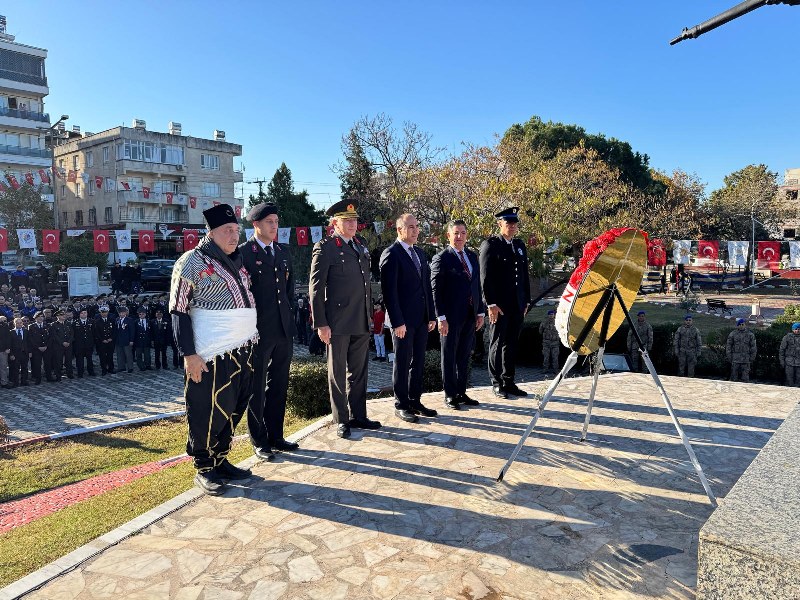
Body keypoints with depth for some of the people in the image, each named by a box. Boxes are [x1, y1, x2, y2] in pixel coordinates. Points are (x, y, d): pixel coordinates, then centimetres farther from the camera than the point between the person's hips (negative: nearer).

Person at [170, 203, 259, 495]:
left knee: (233, 410, 15)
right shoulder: (192, 262, -9)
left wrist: (253, 340, 17)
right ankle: (204, 469, 19)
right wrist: (189, 354, -16)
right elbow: (178, 311, -11)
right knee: (209, 415, 2)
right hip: (212, 356, -7)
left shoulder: (237, 260, 13)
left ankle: (220, 460, 30)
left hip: (243, 351, 8)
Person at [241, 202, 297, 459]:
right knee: (257, 388, 6)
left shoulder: (284, 252, 12)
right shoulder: (242, 253, -8)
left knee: (279, 385, 14)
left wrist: (289, 312, 13)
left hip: (284, 330, 6)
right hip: (258, 331, -6)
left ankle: (275, 436, 27)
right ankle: (259, 441, 18)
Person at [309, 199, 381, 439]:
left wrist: (370, 315, 15)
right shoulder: (325, 247, -7)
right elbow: (316, 288, -10)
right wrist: (320, 324, -13)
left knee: (358, 371, 14)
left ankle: (358, 415, 26)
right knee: (337, 373, 6)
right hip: (338, 323, -6)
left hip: (362, 323, 6)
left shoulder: (361, 247, 14)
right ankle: (341, 420, 17)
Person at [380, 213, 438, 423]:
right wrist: (397, 322, -18)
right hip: (403, 320, -7)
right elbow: (389, 291, -15)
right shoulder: (391, 254, -10)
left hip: (422, 319, 7)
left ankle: (415, 401, 24)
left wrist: (431, 316, 11)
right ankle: (401, 406, 15)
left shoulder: (420, 253, 15)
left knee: (418, 362, 13)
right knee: (402, 363, 3)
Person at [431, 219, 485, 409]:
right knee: (449, 356, 5)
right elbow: (436, 290, -11)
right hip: (451, 316, -6)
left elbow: (477, 285, 15)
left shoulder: (472, 256, 13)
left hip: (470, 315, 6)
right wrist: (441, 317, -16)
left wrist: (480, 312, 10)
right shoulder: (441, 258, -8)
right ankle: (450, 395, 16)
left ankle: (461, 392, 24)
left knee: (464, 356, 13)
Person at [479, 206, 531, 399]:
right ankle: (497, 383, 13)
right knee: (497, 344, 3)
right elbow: (486, 277, -10)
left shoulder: (520, 246, 15)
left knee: (512, 344, 11)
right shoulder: (490, 245, -5)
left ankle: (509, 381, 21)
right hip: (499, 305, -6)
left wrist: (526, 301, 14)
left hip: (517, 305, 6)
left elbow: (525, 275, 19)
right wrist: (491, 304, -15)